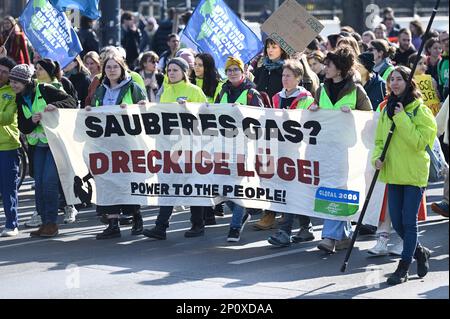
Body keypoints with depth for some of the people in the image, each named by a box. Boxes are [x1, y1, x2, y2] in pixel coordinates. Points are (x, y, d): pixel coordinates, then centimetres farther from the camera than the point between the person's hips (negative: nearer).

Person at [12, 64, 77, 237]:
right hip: (37, 145, 7)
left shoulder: (45, 90, -11)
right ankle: (45, 222, 11)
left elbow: (72, 102, -14)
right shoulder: (20, 100, 8)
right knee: (39, 183, 4)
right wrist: (32, 121, -18)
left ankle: (51, 223, -6)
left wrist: (55, 105, -32)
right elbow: (22, 127, 3)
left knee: (49, 181, -13)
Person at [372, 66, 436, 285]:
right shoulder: (387, 110, 10)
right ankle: (420, 252, 31)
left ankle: (403, 267, 4)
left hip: (414, 174, -6)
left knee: (409, 222, -4)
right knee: (397, 223, 8)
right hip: (393, 174, 6)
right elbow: (380, 139, 17)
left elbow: (419, 141, -18)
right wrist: (377, 157, -2)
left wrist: (402, 119, -19)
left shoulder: (420, 111, -8)